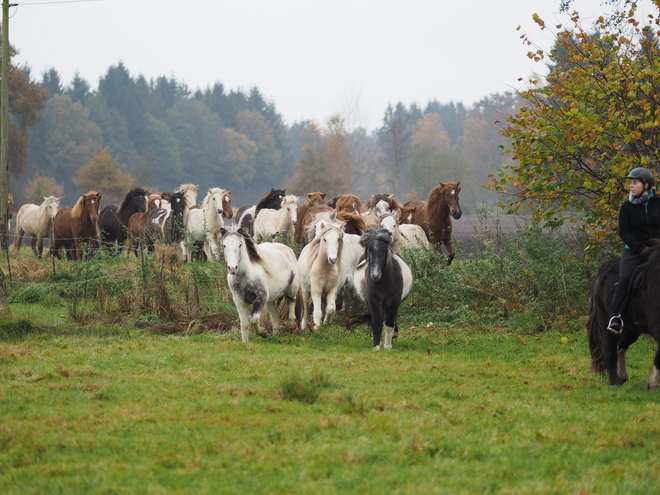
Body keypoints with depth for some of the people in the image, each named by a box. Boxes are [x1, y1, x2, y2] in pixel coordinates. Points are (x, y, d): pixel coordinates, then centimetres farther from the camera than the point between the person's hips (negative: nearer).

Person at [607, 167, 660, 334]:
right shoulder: (627, 206, 2)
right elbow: (624, 232, -3)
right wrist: (640, 248, -16)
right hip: (634, 251, -2)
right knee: (625, 278, -25)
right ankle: (615, 316, -26)